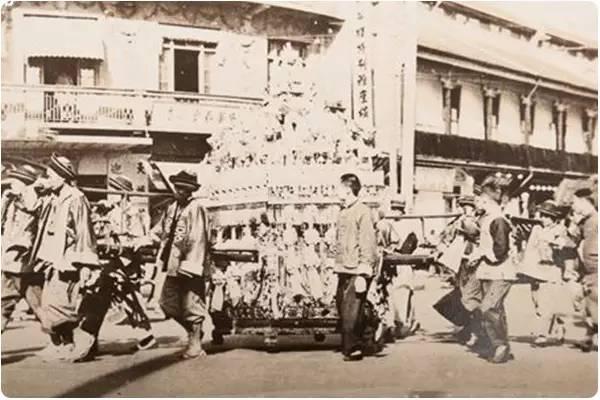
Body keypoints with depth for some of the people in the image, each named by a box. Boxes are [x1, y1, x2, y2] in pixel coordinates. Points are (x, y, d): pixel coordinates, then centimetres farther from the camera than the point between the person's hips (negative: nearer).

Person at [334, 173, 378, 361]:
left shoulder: (362, 212, -10)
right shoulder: (343, 212, 15)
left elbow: (368, 244, -14)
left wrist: (362, 274, -17)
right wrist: (338, 267, 14)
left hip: (356, 272, -8)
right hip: (343, 270, 8)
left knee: (351, 313, -6)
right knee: (342, 309, 12)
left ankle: (353, 349, 7)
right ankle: (363, 343, 25)